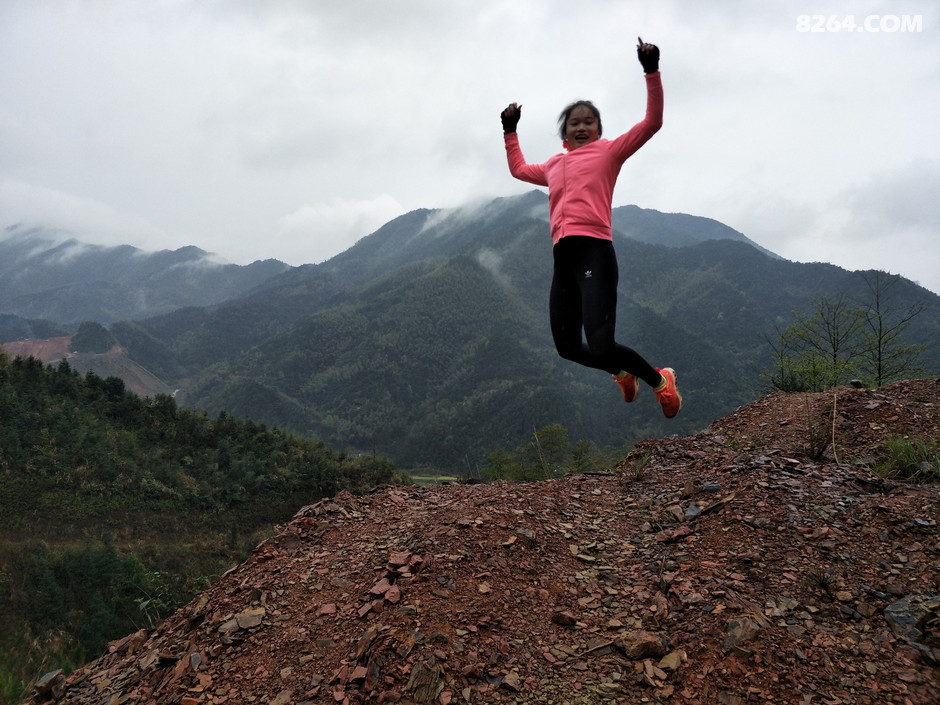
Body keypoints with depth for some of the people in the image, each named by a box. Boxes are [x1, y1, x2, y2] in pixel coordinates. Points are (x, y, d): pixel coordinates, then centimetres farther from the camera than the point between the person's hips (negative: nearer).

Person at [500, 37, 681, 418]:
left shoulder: (609, 151, 12)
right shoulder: (554, 165, 27)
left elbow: (652, 121, 2)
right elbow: (518, 169, 46)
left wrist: (651, 71, -3)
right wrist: (510, 130, 44)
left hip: (594, 251, -6)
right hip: (562, 257, 6)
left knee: (600, 346, -18)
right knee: (568, 348, 9)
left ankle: (660, 379, 10)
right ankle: (622, 371, 38)